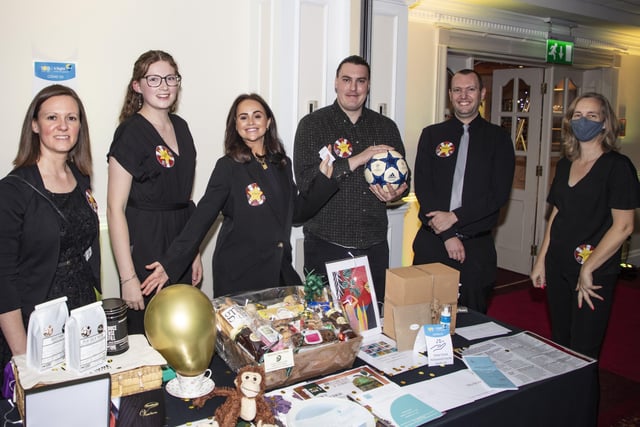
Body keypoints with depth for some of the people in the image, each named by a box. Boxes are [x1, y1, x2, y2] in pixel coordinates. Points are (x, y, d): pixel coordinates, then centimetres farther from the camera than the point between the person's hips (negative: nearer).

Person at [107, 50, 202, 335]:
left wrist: (195, 251, 14)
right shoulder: (130, 132, -11)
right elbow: (115, 208, -14)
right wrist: (128, 278, -18)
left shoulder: (180, 126, 9)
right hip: (145, 246, -6)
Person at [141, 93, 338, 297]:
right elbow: (202, 217, -12)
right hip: (238, 273, -4)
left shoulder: (282, 163, 8)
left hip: (280, 270, 5)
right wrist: (170, 263, -19)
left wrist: (324, 178, 6)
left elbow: (297, 212, 13)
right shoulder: (228, 166, -7)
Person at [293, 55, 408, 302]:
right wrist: (357, 160, -17)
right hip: (326, 244, -3)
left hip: (374, 245, 3)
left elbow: (403, 177, 17)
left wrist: (394, 193, -7)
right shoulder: (313, 124, -1)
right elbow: (305, 179, -13)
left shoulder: (386, 127, 11)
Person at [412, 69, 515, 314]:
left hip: (477, 246, 0)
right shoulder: (432, 135, 7)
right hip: (431, 241, 1)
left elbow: (499, 194, -4)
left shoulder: (498, 138, 5)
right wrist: (447, 235, -10)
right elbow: (422, 188, -2)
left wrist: (454, 217, -13)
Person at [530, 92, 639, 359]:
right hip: (558, 268, 6)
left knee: (582, 354, 3)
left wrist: (588, 269, -13)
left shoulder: (617, 166, -9)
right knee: (558, 345, 15)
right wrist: (541, 261, 10)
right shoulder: (564, 165, 10)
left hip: (595, 274, -6)